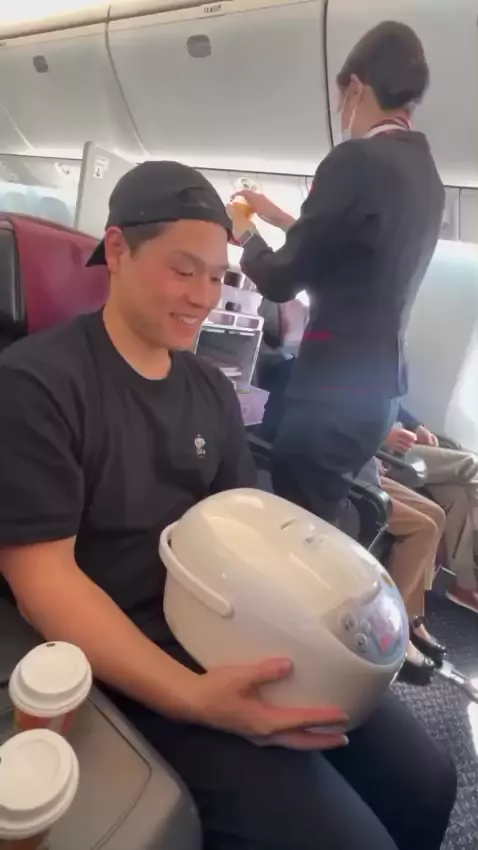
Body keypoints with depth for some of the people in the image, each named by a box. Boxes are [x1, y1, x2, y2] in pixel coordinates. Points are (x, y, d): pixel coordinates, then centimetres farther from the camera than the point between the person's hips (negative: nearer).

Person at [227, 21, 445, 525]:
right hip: (378, 387, 9)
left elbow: (281, 280, -10)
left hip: (336, 387, -9)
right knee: (317, 526, 18)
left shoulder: (357, 159, -12)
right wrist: (282, 219, 30)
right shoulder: (427, 175, 14)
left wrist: (245, 236, 10)